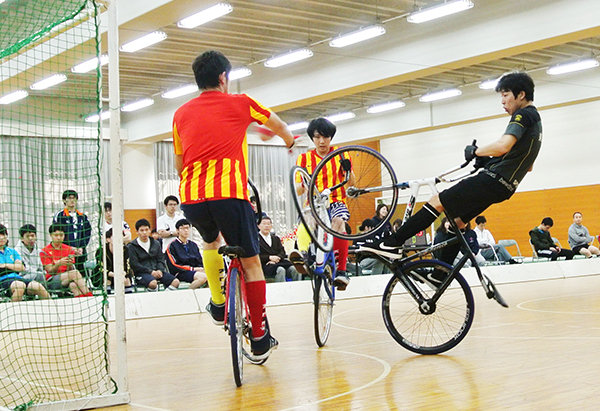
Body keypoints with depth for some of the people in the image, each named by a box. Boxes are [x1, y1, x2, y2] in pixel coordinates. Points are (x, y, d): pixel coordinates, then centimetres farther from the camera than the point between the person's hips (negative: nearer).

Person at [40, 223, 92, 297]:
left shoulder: (69, 249, 12)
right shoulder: (44, 251, 3)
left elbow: (70, 271, 5)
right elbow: (50, 271, -7)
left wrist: (69, 264, -19)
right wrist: (59, 263, -27)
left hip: (67, 280, 3)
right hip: (51, 281, -3)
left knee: (73, 285, -37)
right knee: (75, 273, -31)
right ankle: (89, 297, -36)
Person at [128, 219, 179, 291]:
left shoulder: (156, 244, 19)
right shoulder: (131, 246, 2)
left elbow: (161, 259, 16)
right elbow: (134, 265, -7)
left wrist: (160, 270, -7)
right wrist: (151, 272, -16)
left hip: (156, 271, 5)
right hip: (141, 273, -5)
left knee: (176, 282, -19)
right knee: (153, 283, -38)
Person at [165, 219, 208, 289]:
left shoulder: (193, 245, 23)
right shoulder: (172, 246, 4)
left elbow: (200, 262, 22)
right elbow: (174, 266, -5)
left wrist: (201, 269, -3)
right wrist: (193, 269, -9)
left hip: (196, 271, 5)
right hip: (180, 273, -5)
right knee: (202, 277, -35)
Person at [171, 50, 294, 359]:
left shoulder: (181, 114, 19)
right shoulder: (239, 103, 11)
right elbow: (280, 126, 30)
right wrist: (290, 142, 52)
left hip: (190, 197, 4)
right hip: (229, 194, -4)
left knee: (210, 242, 34)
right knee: (251, 263, 8)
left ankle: (218, 305, 30)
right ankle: (260, 339, 7)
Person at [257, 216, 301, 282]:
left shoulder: (276, 238, 29)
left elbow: (282, 252, 14)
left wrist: (278, 258, -8)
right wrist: (270, 257, -13)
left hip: (278, 262, 5)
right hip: (265, 266, -5)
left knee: (294, 269, -26)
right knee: (280, 270, -37)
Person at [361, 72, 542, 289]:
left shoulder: (523, 115, -11)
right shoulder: (535, 119, 22)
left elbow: (503, 146, -29)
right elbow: (527, 165, 28)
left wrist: (475, 151, -12)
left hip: (492, 180, -11)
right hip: (504, 186, 11)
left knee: (437, 202, -13)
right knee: (458, 219, 17)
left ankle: (392, 244, -17)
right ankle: (439, 277, 18)